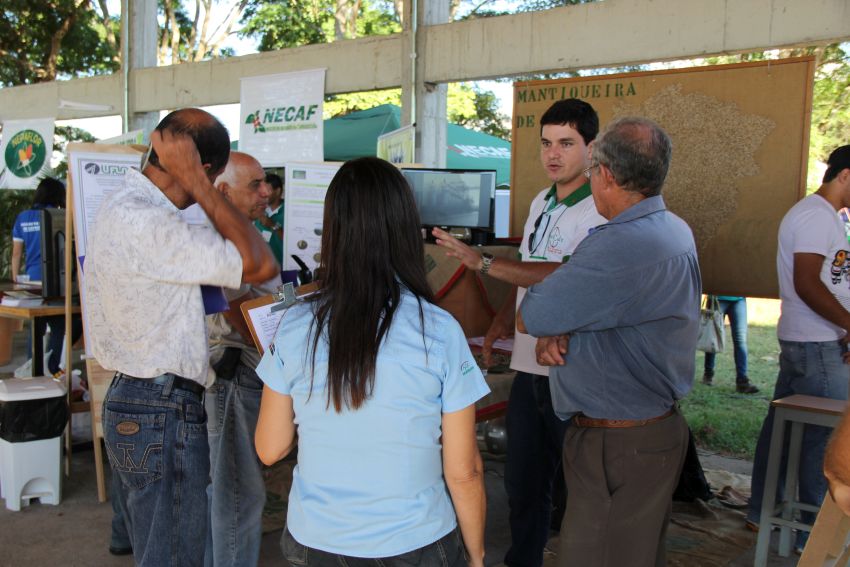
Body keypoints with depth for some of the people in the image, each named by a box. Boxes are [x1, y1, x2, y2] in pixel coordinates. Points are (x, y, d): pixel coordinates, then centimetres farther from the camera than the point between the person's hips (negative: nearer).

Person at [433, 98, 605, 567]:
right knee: (522, 481, 18)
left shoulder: (601, 211, -15)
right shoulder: (540, 203, 12)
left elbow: (566, 275, -27)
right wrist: (502, 319, 10)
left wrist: (483, 263, -26)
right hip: (528, 365, 8)